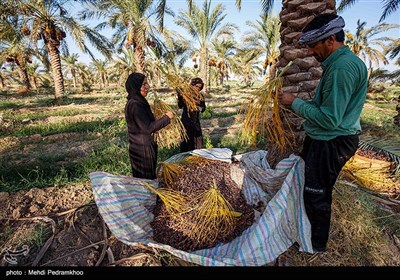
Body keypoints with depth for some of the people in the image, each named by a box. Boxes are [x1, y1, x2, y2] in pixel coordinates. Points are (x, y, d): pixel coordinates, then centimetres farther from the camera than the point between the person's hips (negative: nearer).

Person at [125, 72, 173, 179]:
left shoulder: (138, 101, 8)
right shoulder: (135, 105, -22)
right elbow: (148, 128, -25)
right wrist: (166, 118, -18)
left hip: (138, 147, 10)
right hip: (142, 149, -10)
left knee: (140, 178, 21)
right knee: (147, 179, 5)